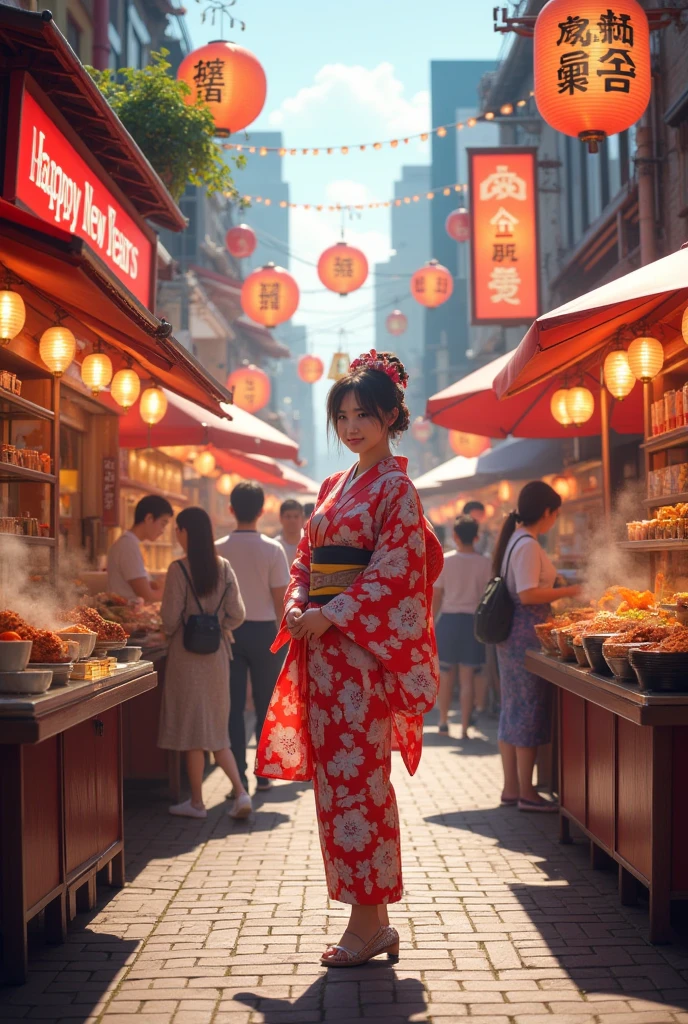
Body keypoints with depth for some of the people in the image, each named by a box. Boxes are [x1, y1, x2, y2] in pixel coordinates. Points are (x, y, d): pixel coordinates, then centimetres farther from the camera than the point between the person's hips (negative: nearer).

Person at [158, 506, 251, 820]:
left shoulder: (179, 569, -13)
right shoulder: (224, 567, 2)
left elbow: (171, 617, -12)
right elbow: (237, 614, 1)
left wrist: (169, 631, 9)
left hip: (187, 654, -5)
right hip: (217, 654, 5)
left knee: (192, 731, 4)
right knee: (216, 731, 14)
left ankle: (197, 802, 12)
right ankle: (241, 792, 2)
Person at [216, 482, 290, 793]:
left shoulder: (219, 550, -5)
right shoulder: (272, 549, -8)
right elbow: (280, 599, -6)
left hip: (229, 632, 1)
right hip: (264, 631, -1)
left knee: (234, 707, 6)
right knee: (265, 706, 11)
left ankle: (239, 776, 4)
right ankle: (264, 774, 16)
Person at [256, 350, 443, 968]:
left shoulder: (395, 488, -5)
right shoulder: (333, 486, 17)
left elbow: (396, 571, -13)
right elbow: (306, 560, 18)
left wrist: (329, 616, -16)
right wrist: (297, 608, -1)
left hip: (362, 645, -8)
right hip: (320, 644, 8)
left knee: (356, 774, -6)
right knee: (335, 772, 8)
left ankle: (369, 923, 2)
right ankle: (372, 918, 16)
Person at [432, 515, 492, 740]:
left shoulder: (445, 561, -5)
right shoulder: (484, 563, -4)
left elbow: (436, 597, -1)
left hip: (449, 620, 0)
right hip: (473, 621, 0)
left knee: (446, 674, 15)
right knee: (467, 677, 3)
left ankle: (443, 721, 26)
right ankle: (465, 728, 4)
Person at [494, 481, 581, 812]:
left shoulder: (514, 540, 14)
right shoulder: (528, 545, -16)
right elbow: (528, 595, -23)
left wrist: (557, 590, 21)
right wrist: (567, 591, -15)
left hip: (512, 635, 10)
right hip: (526, 635, -10)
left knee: (513, 710, 13)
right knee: (530, 710, -3)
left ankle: (511, 788, 20)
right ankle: (526, 793, 3)